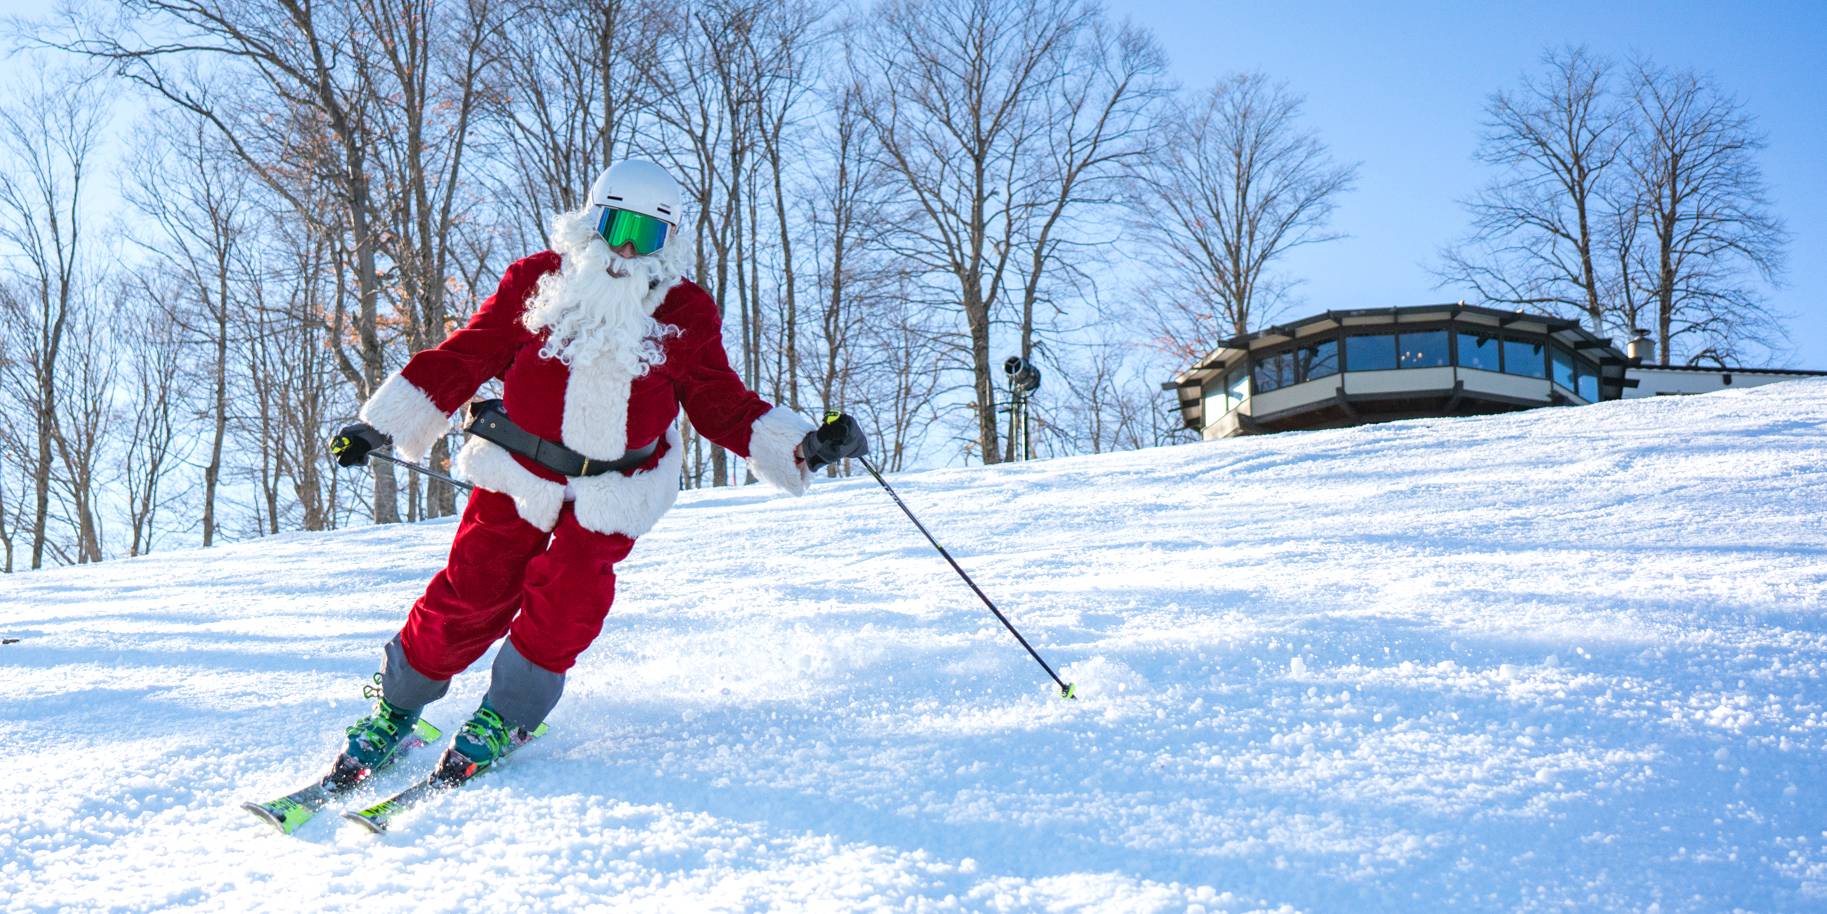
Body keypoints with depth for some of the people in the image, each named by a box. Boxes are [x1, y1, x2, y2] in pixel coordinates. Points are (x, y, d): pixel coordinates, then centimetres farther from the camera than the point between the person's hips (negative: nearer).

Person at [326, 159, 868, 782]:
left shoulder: (687, 314, 4)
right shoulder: (536, 281, 2)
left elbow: (722, 404, 7)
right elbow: (463, 357, 6)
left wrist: (804, 448, -6)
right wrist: (381, 425, 5)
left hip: (612, 492, 0)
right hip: (520, 471, 0)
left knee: (566, 602, -16)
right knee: (472, 594, -5)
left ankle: (505, 716, 7)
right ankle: (396, 707, 17)